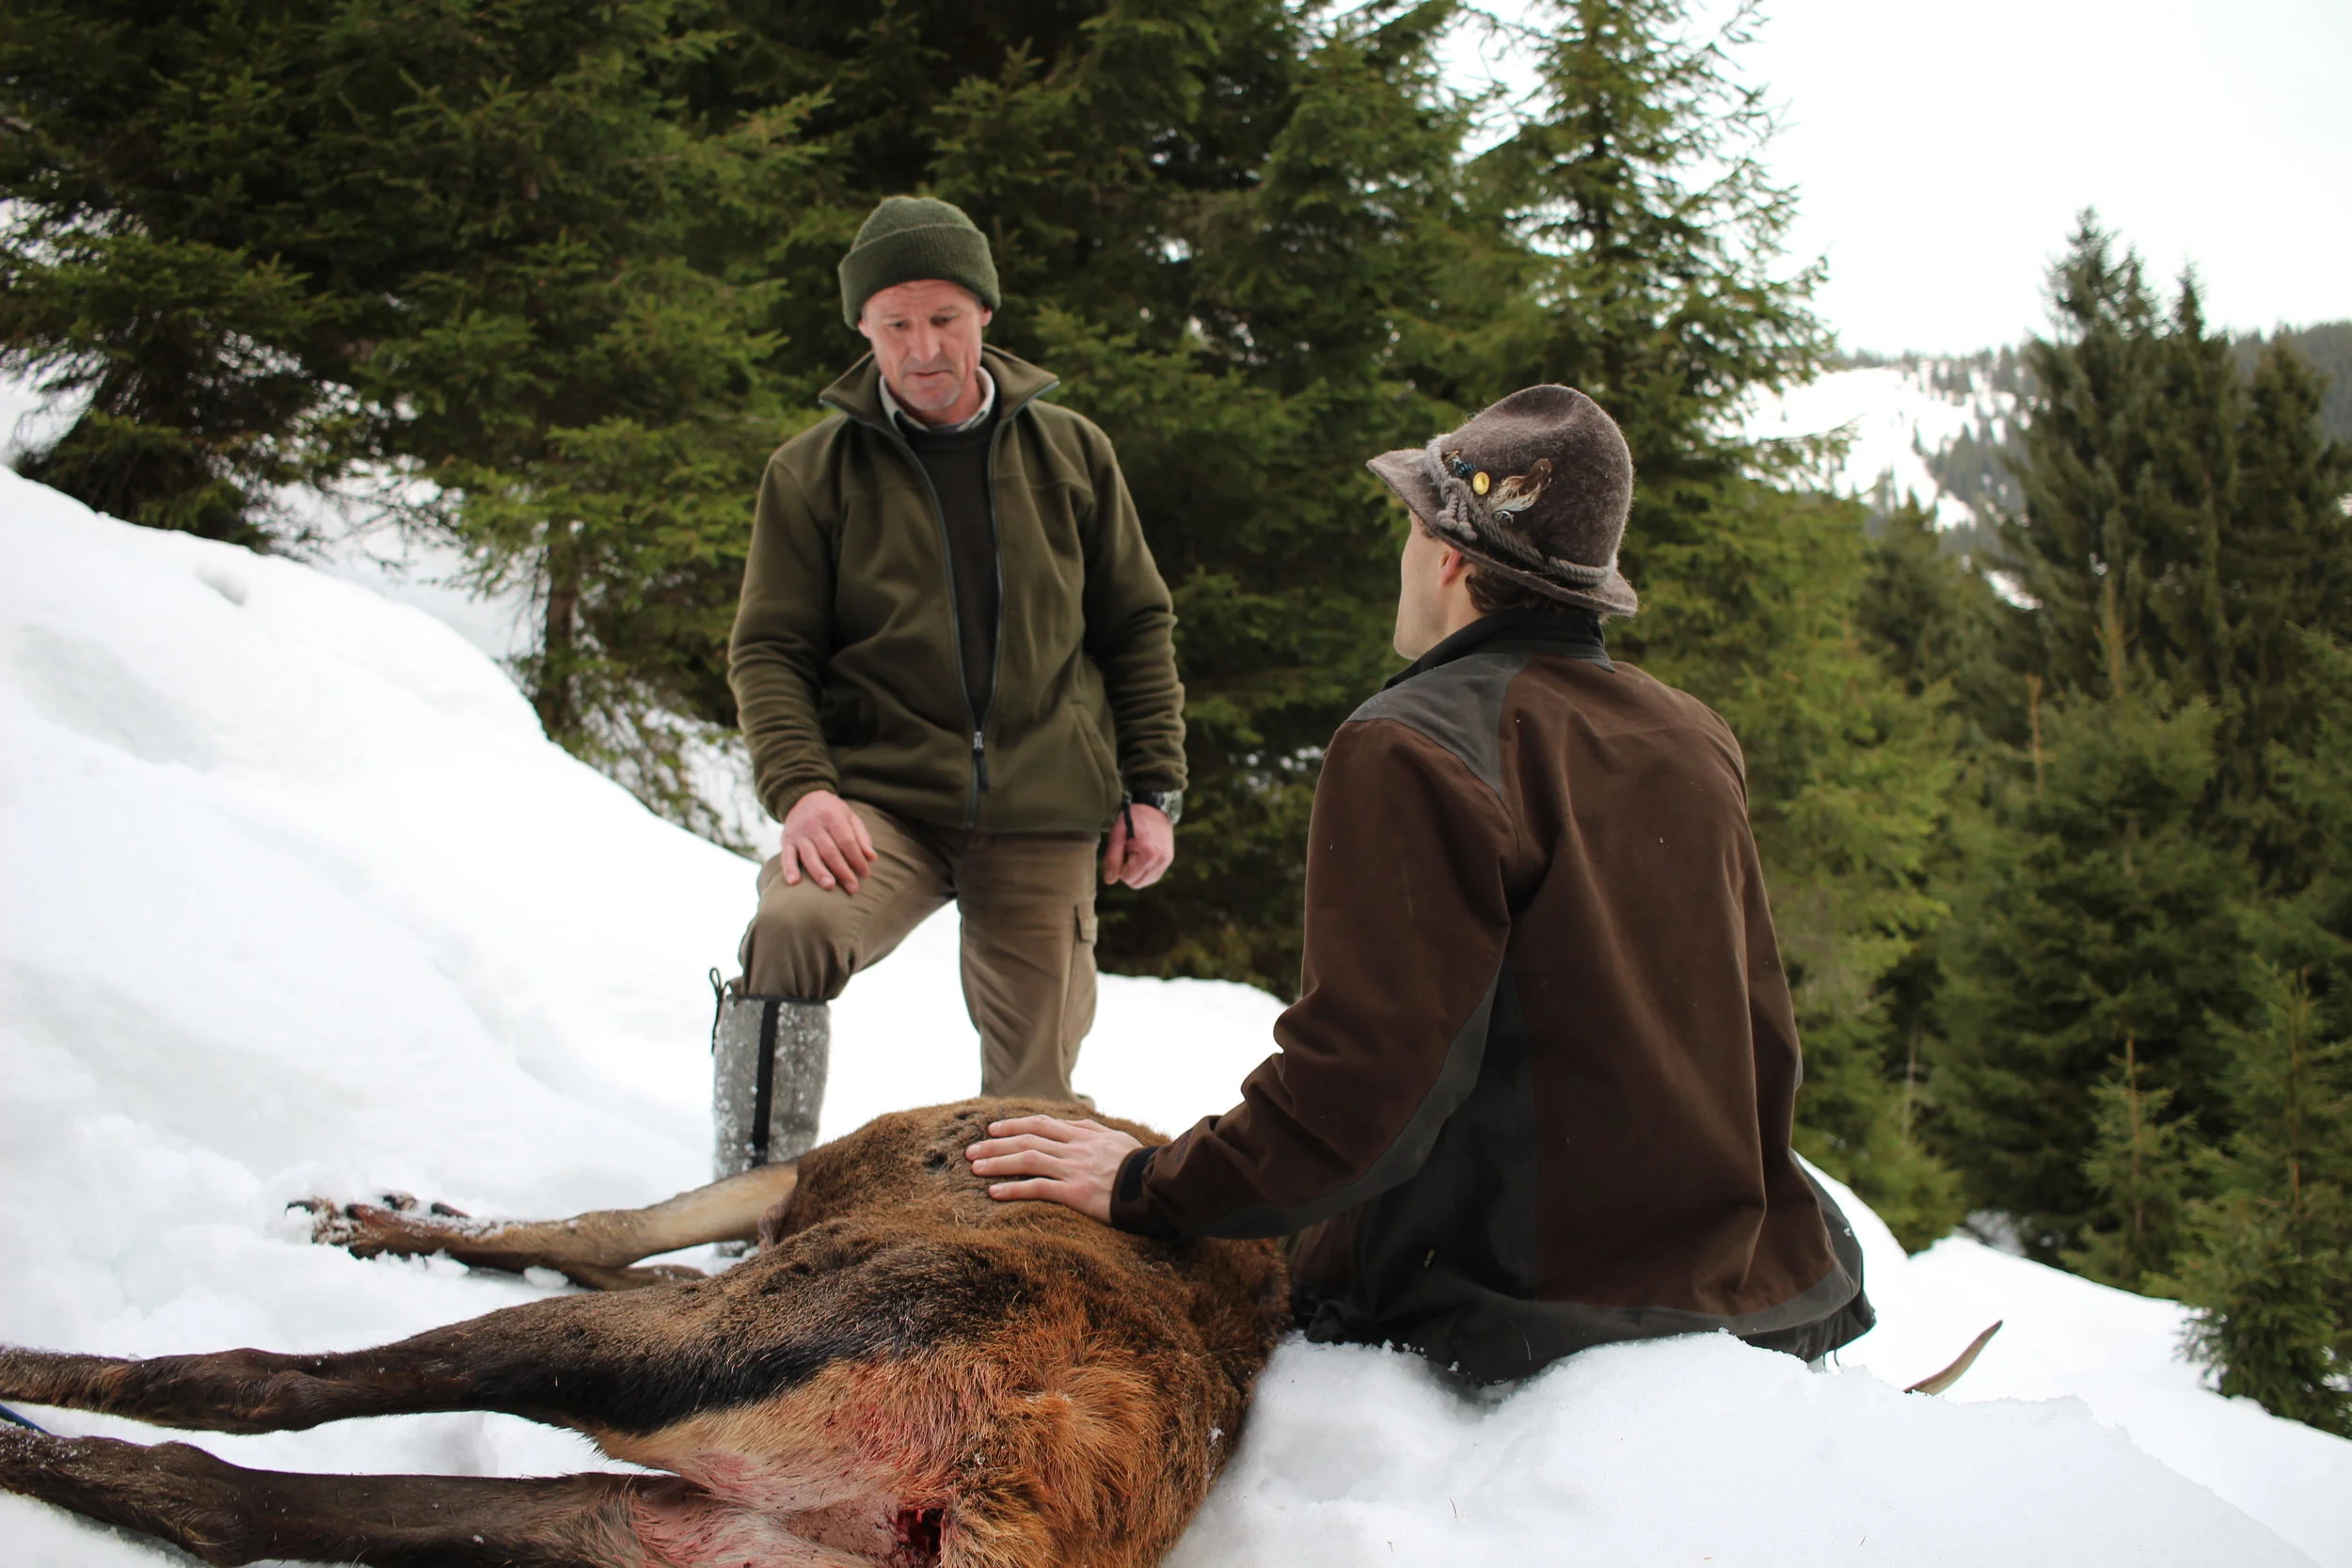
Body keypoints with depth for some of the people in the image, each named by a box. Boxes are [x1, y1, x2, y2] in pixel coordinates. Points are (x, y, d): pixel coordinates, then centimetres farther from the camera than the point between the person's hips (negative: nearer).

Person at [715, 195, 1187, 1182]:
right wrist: (799, 787, -15)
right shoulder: (813, 471, 6)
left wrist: (1153, 790, 7)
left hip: (1046, 818, 2)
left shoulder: (1070, 453, 11)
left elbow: (1138, 628, 14)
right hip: (880, 799, -1)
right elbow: (770, 650, 3)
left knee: (1034, 1085, 5)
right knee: (791, 925, -31)